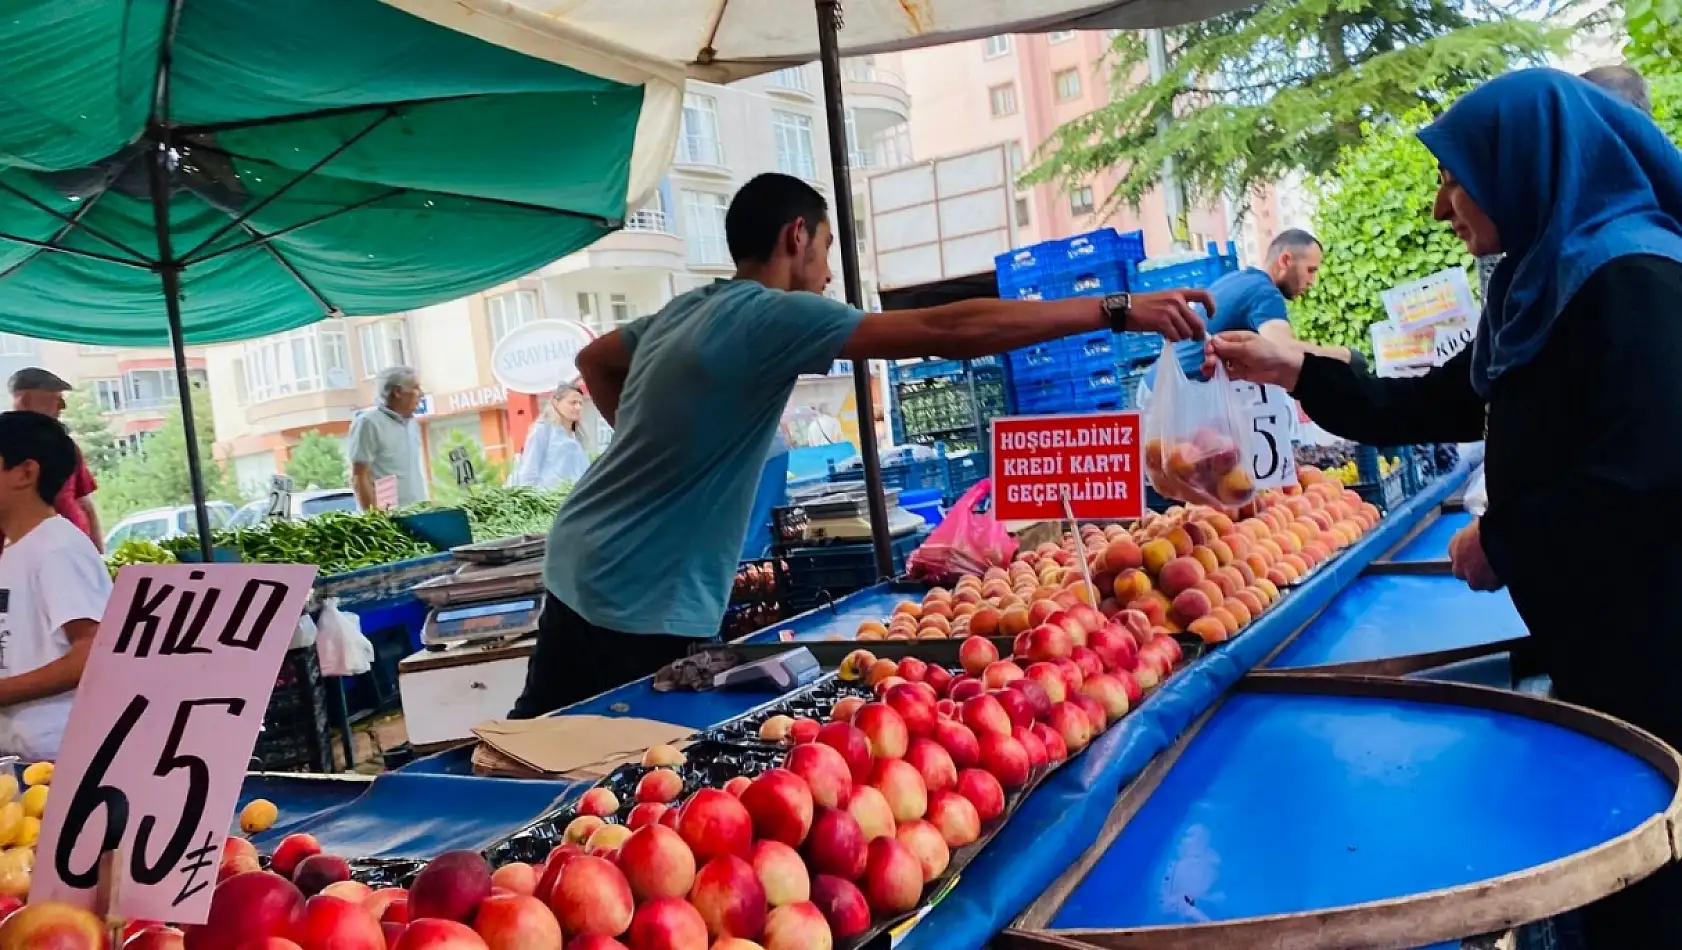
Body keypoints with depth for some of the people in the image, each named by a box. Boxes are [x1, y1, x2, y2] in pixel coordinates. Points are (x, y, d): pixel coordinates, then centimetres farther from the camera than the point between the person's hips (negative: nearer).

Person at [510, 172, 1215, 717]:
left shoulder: (685, 309, 9)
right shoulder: (770, 316, -19)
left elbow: (594, 362, 27)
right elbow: (950, 332, -24)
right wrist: (1117, 311, -20)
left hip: (582, 568, 9)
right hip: (642, 602, -9)